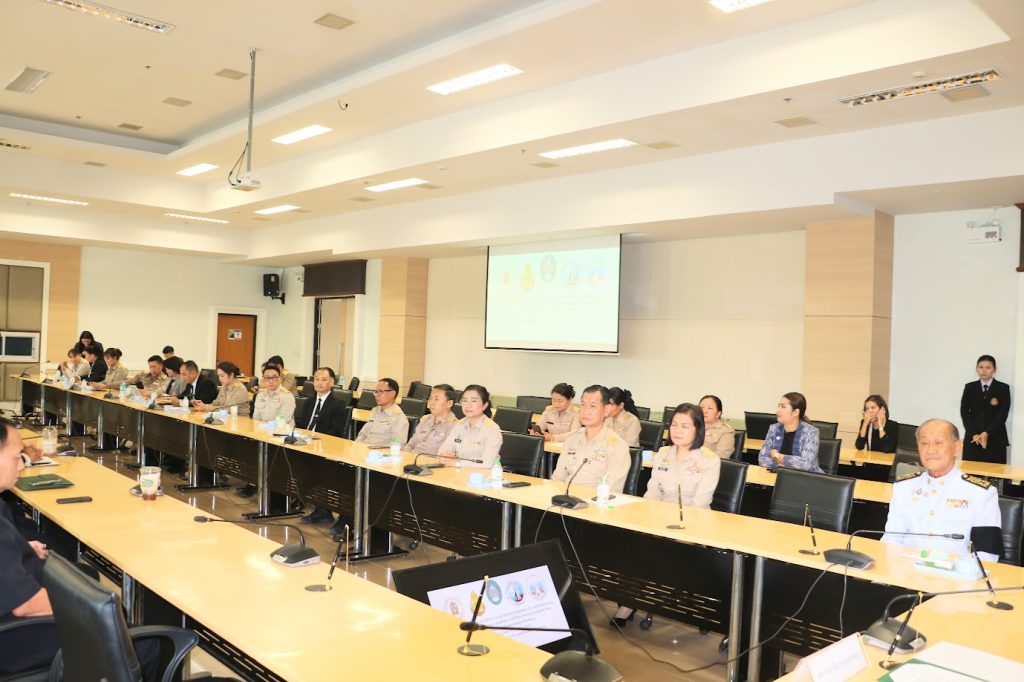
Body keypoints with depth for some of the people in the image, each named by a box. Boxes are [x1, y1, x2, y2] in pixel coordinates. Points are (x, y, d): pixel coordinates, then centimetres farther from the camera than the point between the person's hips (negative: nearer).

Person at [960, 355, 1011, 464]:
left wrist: (987, 433, -16)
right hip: (972, 439, 2)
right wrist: (974, 434, -12)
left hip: (995, 440, -2)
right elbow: (964, 412, 2)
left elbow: (1002, 414, -4)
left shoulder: (1003, 388, 5)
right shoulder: (969, 388, 10)